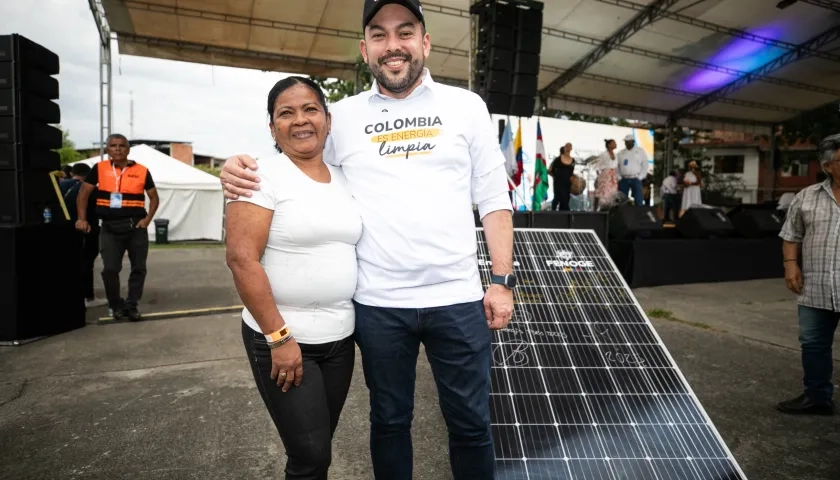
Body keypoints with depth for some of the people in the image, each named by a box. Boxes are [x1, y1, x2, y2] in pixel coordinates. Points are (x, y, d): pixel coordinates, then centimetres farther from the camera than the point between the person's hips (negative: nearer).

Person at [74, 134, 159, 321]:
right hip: (110, 227, 0)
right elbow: (83, 194, 7)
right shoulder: (99, 169, 3)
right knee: (110, 269, -4)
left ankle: (131, 305, 17)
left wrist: (148, 219, -4)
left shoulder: (142, 171, 1)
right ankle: (116, 306, 15)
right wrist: (82, 219, -2)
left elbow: (154, 197, 9)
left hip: (136, 226, 0)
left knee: (139, 268, 4)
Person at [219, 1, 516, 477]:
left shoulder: (466, 106, 4)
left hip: (457, 298, 0)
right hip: (378, 304, 1)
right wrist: (241, 169, -8)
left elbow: (493, 199, 4)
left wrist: (502, 281, -2)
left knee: (471, 422, 14)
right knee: (389, 421, 19)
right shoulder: (343, 116, 4)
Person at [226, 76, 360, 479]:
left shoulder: (343, 178, 9)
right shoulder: (263, 175, -10)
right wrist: (279, 337, -17)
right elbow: (241, 259, -16)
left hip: (340, 338, 5)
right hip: (282, 338, -5)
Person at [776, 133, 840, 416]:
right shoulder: (807, 197, 8)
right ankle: (817, 398, 26)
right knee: (813, 344, 11)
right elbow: (792, 235, 12)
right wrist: (791, 264, -2)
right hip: (815, 289, 3)